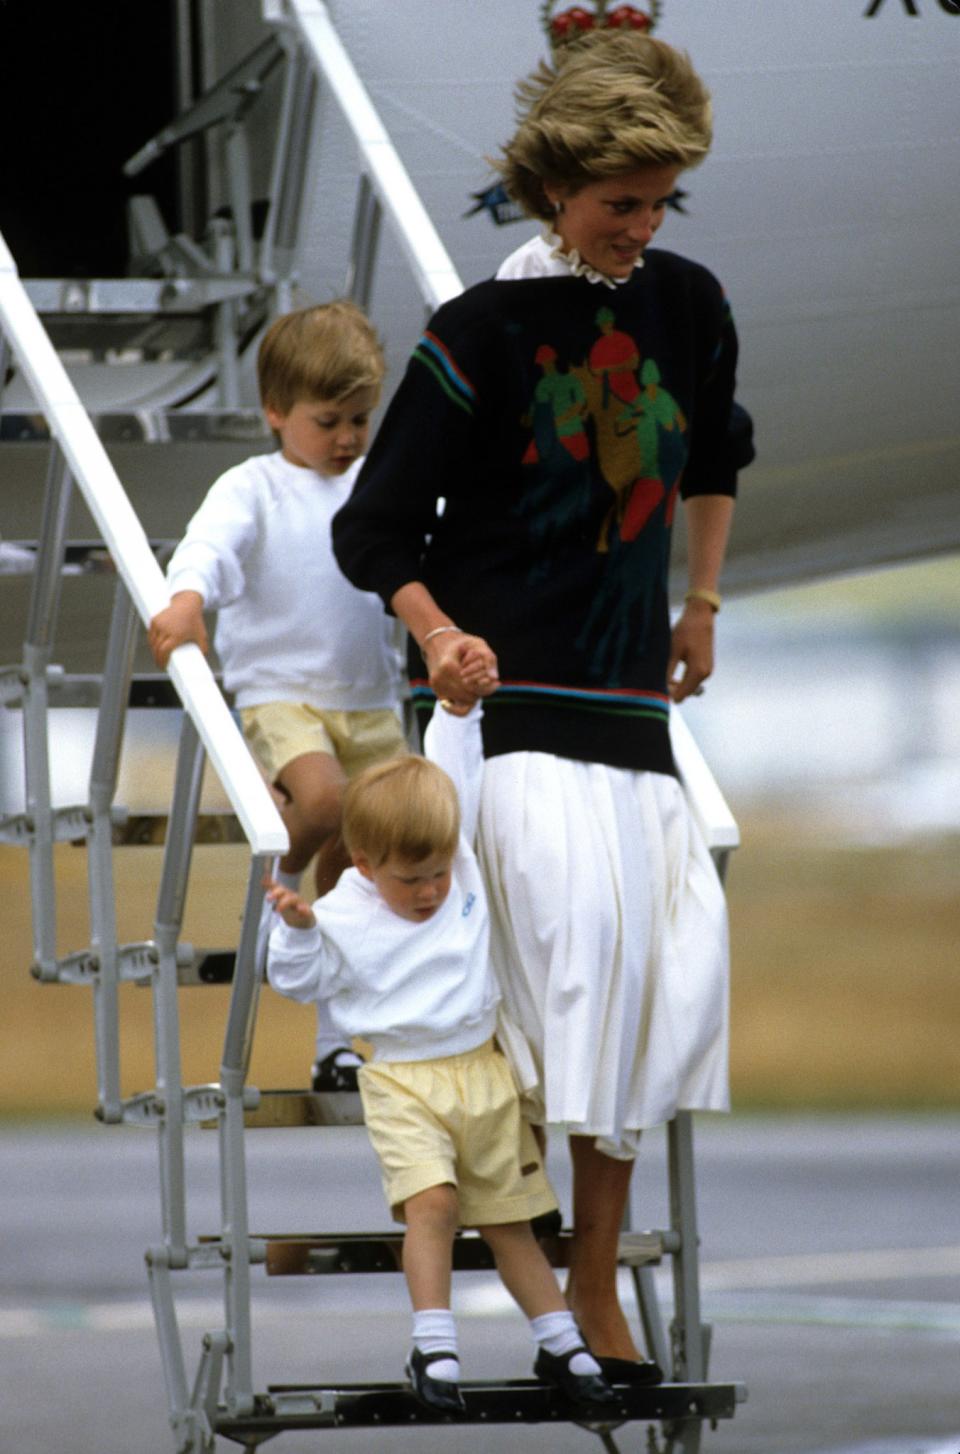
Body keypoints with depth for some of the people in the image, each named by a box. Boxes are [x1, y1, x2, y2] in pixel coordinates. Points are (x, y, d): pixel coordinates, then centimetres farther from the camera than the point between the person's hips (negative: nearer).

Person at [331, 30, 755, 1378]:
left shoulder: (687, 304, 8)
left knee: (684, 934, -8)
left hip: (629, 692, 5)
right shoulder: (482, 332, -6)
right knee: (580, 903, -27)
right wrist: (438, 636, -18)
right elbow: (374, 530, -3)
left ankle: (594, 1269, -2)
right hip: (501, 692, -5)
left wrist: (702, 603, 27)